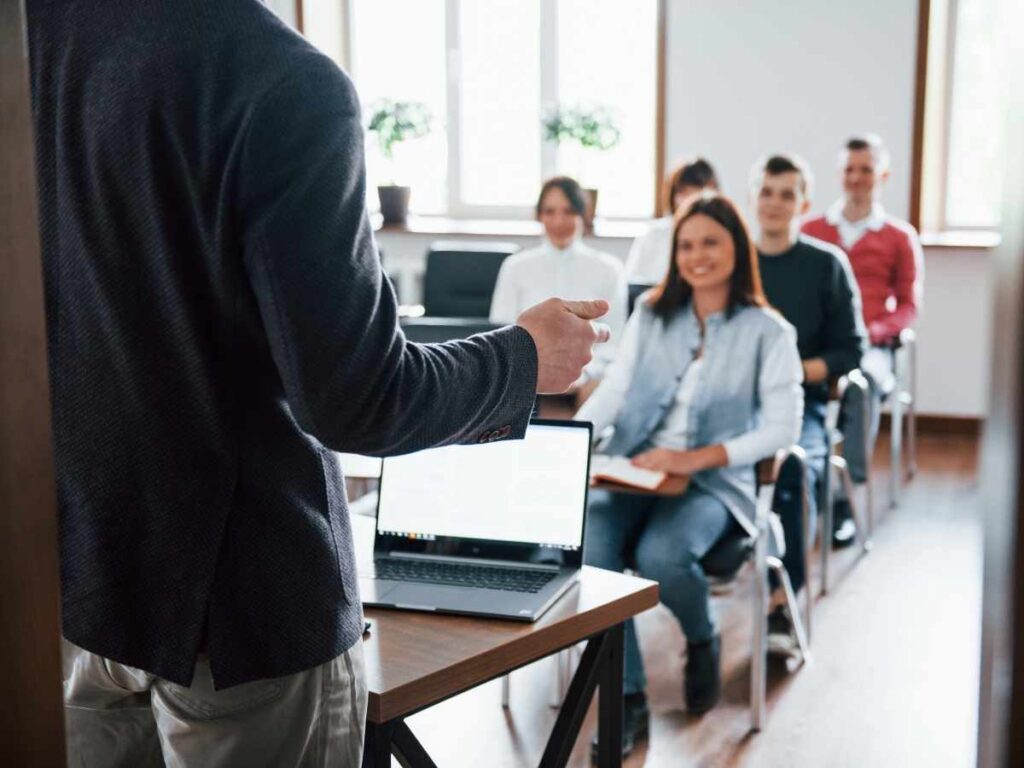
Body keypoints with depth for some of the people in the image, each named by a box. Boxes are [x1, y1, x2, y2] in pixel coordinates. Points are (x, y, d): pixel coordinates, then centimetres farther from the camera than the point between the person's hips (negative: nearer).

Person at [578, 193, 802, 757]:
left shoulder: (768, 331, 1)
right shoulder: (651, 313, 11)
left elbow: (783, 427, -6)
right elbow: (612, 391, 5)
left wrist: (698, 458, -18)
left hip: (713, 481, -3)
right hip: (631, 470, 3)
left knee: (661, 557, -33)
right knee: (587, 551, -27)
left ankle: (703, 642, 4)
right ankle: (628, 699, -11)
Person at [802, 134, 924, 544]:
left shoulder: (900, 237, 13)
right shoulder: (810, 231, 18)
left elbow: (908, 307, 13)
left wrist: (872, 331, -7)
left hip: (869, 346, -1)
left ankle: (848, 499, -31)